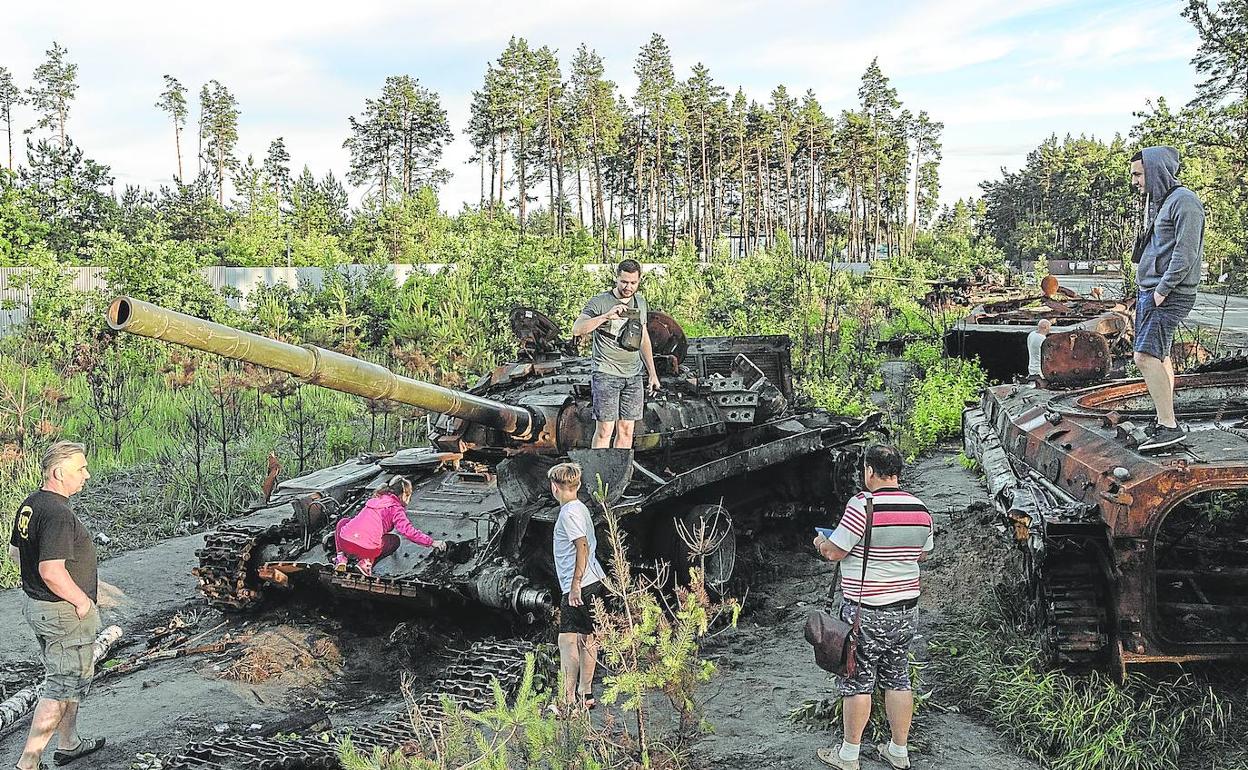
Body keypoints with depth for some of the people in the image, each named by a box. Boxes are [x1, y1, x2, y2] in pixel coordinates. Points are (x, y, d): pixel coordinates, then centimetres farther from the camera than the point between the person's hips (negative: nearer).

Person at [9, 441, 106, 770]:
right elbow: (51, 571, -31)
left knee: (66, 679, 23)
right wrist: (82, 601, -18)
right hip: (65, 613, -10)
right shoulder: (58, 514, -25)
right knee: (62, 687, 1)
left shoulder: (30, 504, 6)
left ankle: (68, 744, 37)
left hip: (36, 605, 10)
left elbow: (15, 551, 17)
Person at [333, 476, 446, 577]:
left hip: (344, 541, 5)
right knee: (395, 540, 24)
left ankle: (341, 557, 17)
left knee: (343, 522, 38)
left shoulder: (376, 499, 25)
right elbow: (408, 531, -7)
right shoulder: (396, 507, 4)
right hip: (366, 548, -5)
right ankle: (367, 561, 2)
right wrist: (431, 542, -2)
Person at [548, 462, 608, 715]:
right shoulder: (580, 508, 15)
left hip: (579, 586, -10)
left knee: (567, 640, -8)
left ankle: (568, 700, -7)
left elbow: (582, 547, -22)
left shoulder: (569, 513, -14)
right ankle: (586, 694, 21)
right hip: (594, 582, 10)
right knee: (587, 639, 13)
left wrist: (575, 586, -23)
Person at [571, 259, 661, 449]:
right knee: (604, 430, -7)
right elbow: (577, 329, -19)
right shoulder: (599, 302, -6)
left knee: (626, 430, 5)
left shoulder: (640, 302, 13)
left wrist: (652, 373, 21)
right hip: (606, 374, -5)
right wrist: (606, 316, -29)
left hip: (634, 376, 5)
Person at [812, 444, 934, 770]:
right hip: (905, 608, 6)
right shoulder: (920, 509, 2)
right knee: (898, 679, 15)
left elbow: (835, 552, -15)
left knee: (858, 681, 4)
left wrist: (821, 543, 6)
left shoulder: (862, 505, -19)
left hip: (865, 611, -6)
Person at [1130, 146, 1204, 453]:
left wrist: (1162, 290, -19)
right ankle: (1165, 421, 22)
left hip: (1169, 296, -10)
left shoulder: (1184, 201, -12)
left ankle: (1170, 425, -16)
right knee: (1159, 356, 13)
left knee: (1146, 356, -18)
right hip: (1150, 291, 10)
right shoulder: (1159, 202, 18)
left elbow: (1185, 253, -19)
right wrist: (1146, 291, 12)